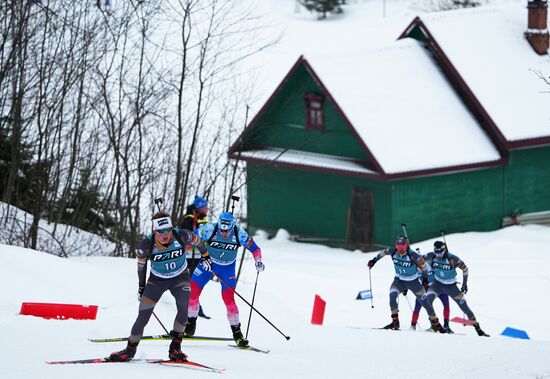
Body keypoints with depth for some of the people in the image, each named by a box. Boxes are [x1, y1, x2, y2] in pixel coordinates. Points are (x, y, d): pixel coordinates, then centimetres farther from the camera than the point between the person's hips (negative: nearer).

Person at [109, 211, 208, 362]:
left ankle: (175, 347, -13)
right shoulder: (147, 245, -26)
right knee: (144, 315, -8)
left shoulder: (181, 236, -27)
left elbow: (196, 240, -3)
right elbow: (141, 263, -4)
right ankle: (131, 348, 13)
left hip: (180, 277, 0)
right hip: (157, 280, 0)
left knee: (183, 308, -25)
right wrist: (141, 286, 7)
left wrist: (205, 255, 15)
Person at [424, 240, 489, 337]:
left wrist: (464, 284, -7)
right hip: (437, 284, 2)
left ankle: (478, 328, 10)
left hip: (451, 286, -2)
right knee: (427, 301, -23)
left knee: (464, 306, -2)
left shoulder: (452, 259, -25)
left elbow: (464, 268, -11)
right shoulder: (431, 256, -18)